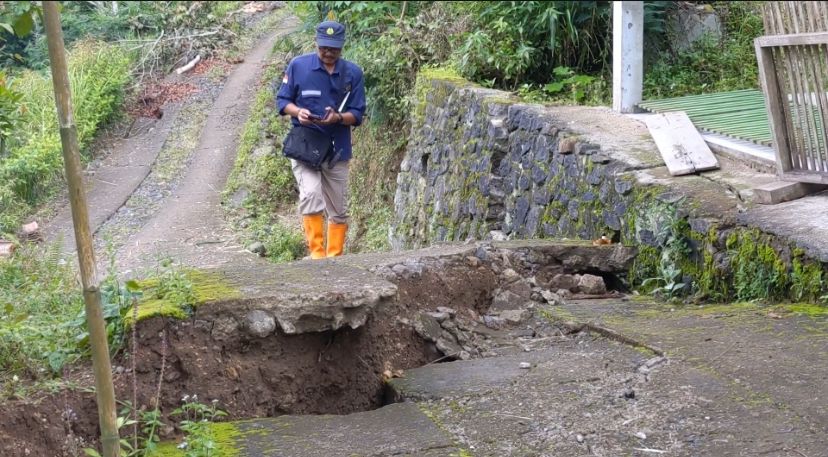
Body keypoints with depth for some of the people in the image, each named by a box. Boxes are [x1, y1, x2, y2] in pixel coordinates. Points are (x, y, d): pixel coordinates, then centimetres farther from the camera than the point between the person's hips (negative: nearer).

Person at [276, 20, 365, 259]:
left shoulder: (353, 73, -2)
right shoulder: (298, 66, -5)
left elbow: (357, 114, -2)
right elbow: (282, 100, 1)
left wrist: (338, 118, -23)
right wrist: (298, 112, -20)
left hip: (337, 149, 3)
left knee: (338, 209, 10)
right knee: (311, 194, -25)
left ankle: (335, 258, 24)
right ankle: (317, 254, -18)